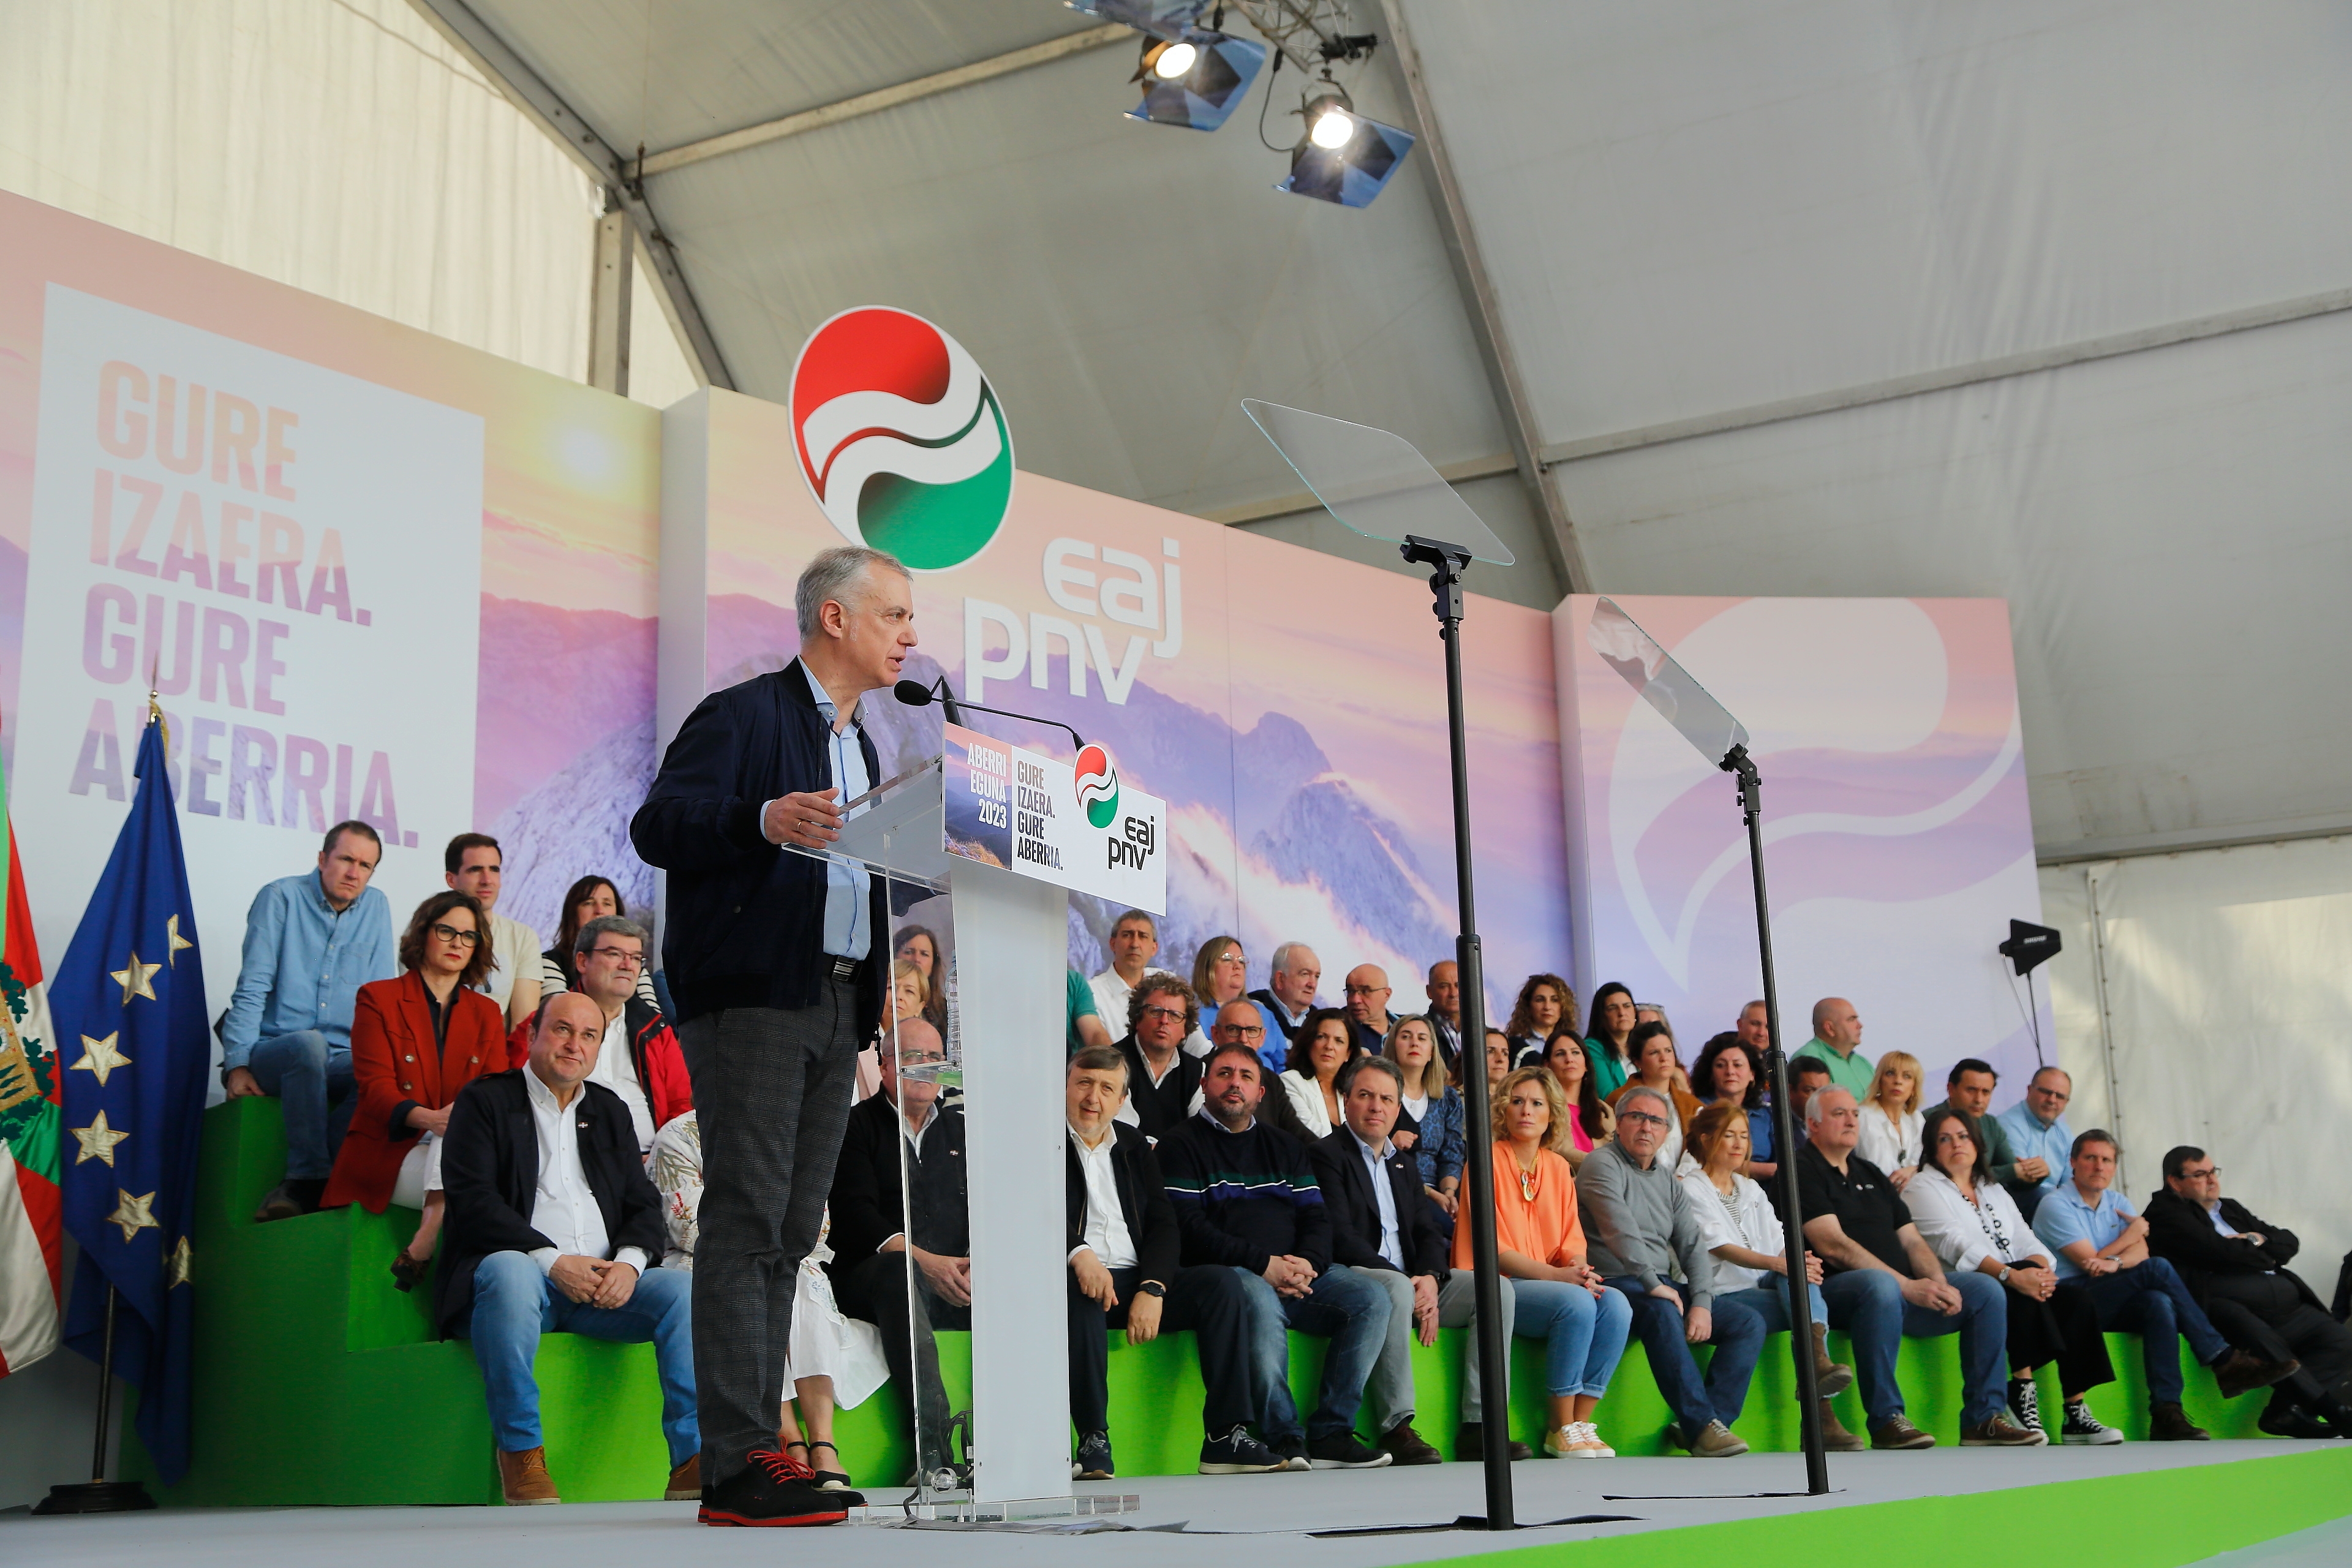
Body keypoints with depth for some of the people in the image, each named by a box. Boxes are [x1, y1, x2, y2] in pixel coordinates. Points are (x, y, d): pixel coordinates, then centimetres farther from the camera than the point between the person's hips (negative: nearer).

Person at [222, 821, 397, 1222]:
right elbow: (252, 989, -5)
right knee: (309, 1043, -38)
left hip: (339, 1059, 3)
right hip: (272, 1052, -3)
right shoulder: (281, 898, 0)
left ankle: (300, 1185, -25)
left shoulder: (377, 908, 11)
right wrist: (238, 1064, -14)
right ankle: (311, 1176, -31)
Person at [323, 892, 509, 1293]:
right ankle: (424, 1253, -30)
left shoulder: (486, 1012, 20)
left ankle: (422, 1248, -34)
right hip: (390, 1154, -3)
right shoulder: (378, 999, 9)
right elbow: (375, 1086, -4)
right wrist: (428, 1118, -27)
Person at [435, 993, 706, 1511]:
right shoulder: (484, 1101, 6)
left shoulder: (610, 1111, 22)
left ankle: (693, 1458, -24)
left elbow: (644, 1205, 14)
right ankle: (521, 1453, -28)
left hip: (604, 1280, 5)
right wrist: (552, 1261, -19)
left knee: (682, 1288, -21)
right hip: (524, 1272, -4)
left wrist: (629, 1262, -10)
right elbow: (472, 1201, -8)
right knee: (508, 1274, -38)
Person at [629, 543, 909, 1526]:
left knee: (791, 1231, 8)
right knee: (746, 1222, -11)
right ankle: (735, 1463, -9)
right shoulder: (744, 715, -3)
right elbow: (656, 826, -14)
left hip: (837, 1002, 9)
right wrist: (765, 820, -29)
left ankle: (758, 1447, 12)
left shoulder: (861, 746, 24)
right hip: (752, 995, -8)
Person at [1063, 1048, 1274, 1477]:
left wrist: (1152, 1289, -9)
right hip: (1079, 1281, -5)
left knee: (1222, 1282, -17)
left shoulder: (1135, 1147, 20)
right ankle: (1094, 1441, -30)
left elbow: (1163, 1225, 10)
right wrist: (1078, 1253, -31)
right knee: (1082, 1293, -38)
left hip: (1137, 1281, 5)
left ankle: (1227, 1437, -18)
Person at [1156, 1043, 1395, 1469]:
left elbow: (1317, 1217, 15)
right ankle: (1282, 1437, -33)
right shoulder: (1180, 1146, 8)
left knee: (1372, 1299, -19)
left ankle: (1330, 1432, -20)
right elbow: (1189, 1227, -6)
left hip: (1300, 1270, 5)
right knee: (1261, 1302, -38)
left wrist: (1307, 1263, -9)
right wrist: (1263, 1265, -16)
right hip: (1227, 1272, -5)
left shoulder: (1285, 1146, 24)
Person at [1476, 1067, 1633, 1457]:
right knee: (1576, 1303, -31)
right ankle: (1560, 1429, -19)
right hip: (1494, 1286, -6)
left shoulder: (1559, 1168, 14)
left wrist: (1582, 1271, -14)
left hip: (1550, 1284, 6)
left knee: (1616, 1305, -21)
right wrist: (1556, 1275, -21)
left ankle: (1581, 1423, -14)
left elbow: (1572, 1242, 10)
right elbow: (1494, 1249, -12)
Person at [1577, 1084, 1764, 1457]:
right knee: (1662, 1312, -38)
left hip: (1662, 1287, 8)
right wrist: (1652, 1285, -26)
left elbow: (1694, 1245, 11)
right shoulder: (1603, 1165, -3)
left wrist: (1702, 1303, -5)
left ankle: (1699, 1424, -18)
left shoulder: (1668, 1179, 20)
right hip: (1616, 1283, -8)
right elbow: (1620, 1231, -18)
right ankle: (1702, 1425, -35)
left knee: (1749, 1323, -6)